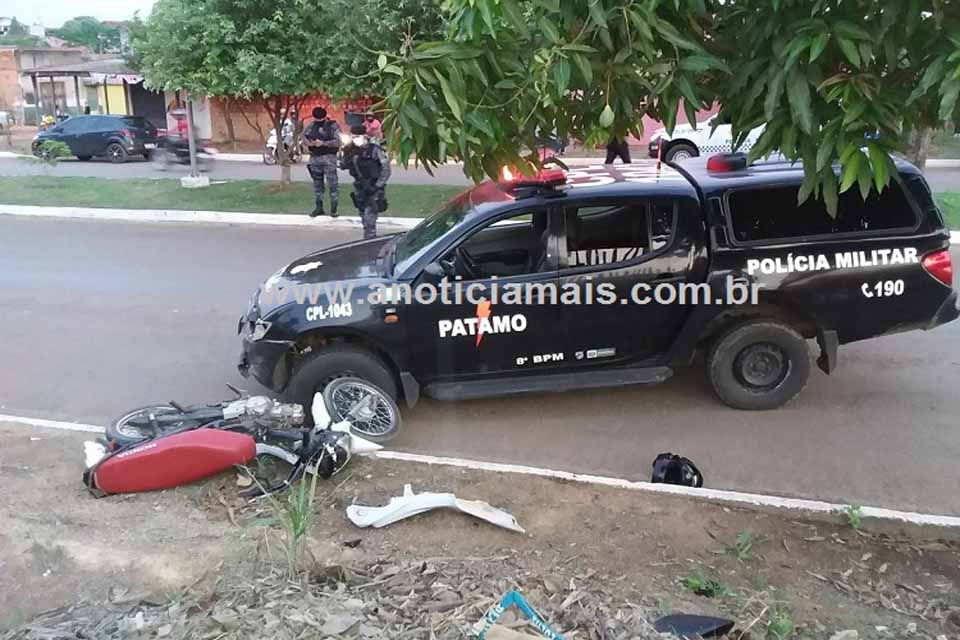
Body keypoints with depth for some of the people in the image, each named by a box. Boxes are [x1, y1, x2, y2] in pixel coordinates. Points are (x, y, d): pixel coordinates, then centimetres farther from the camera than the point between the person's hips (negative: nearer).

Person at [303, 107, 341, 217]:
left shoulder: (333, 125, -5)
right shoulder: (312, 125, 8)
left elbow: (338, 142, -13)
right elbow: (304, 134, 13)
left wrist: (323, 143, -20)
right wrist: (308, 142, -9)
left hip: (329, 158, -5)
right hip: (315, 158, 5)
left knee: (332, 183, -6)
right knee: (317, 183, 12)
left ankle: (333, 209, -1)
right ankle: (319, 207, 22)